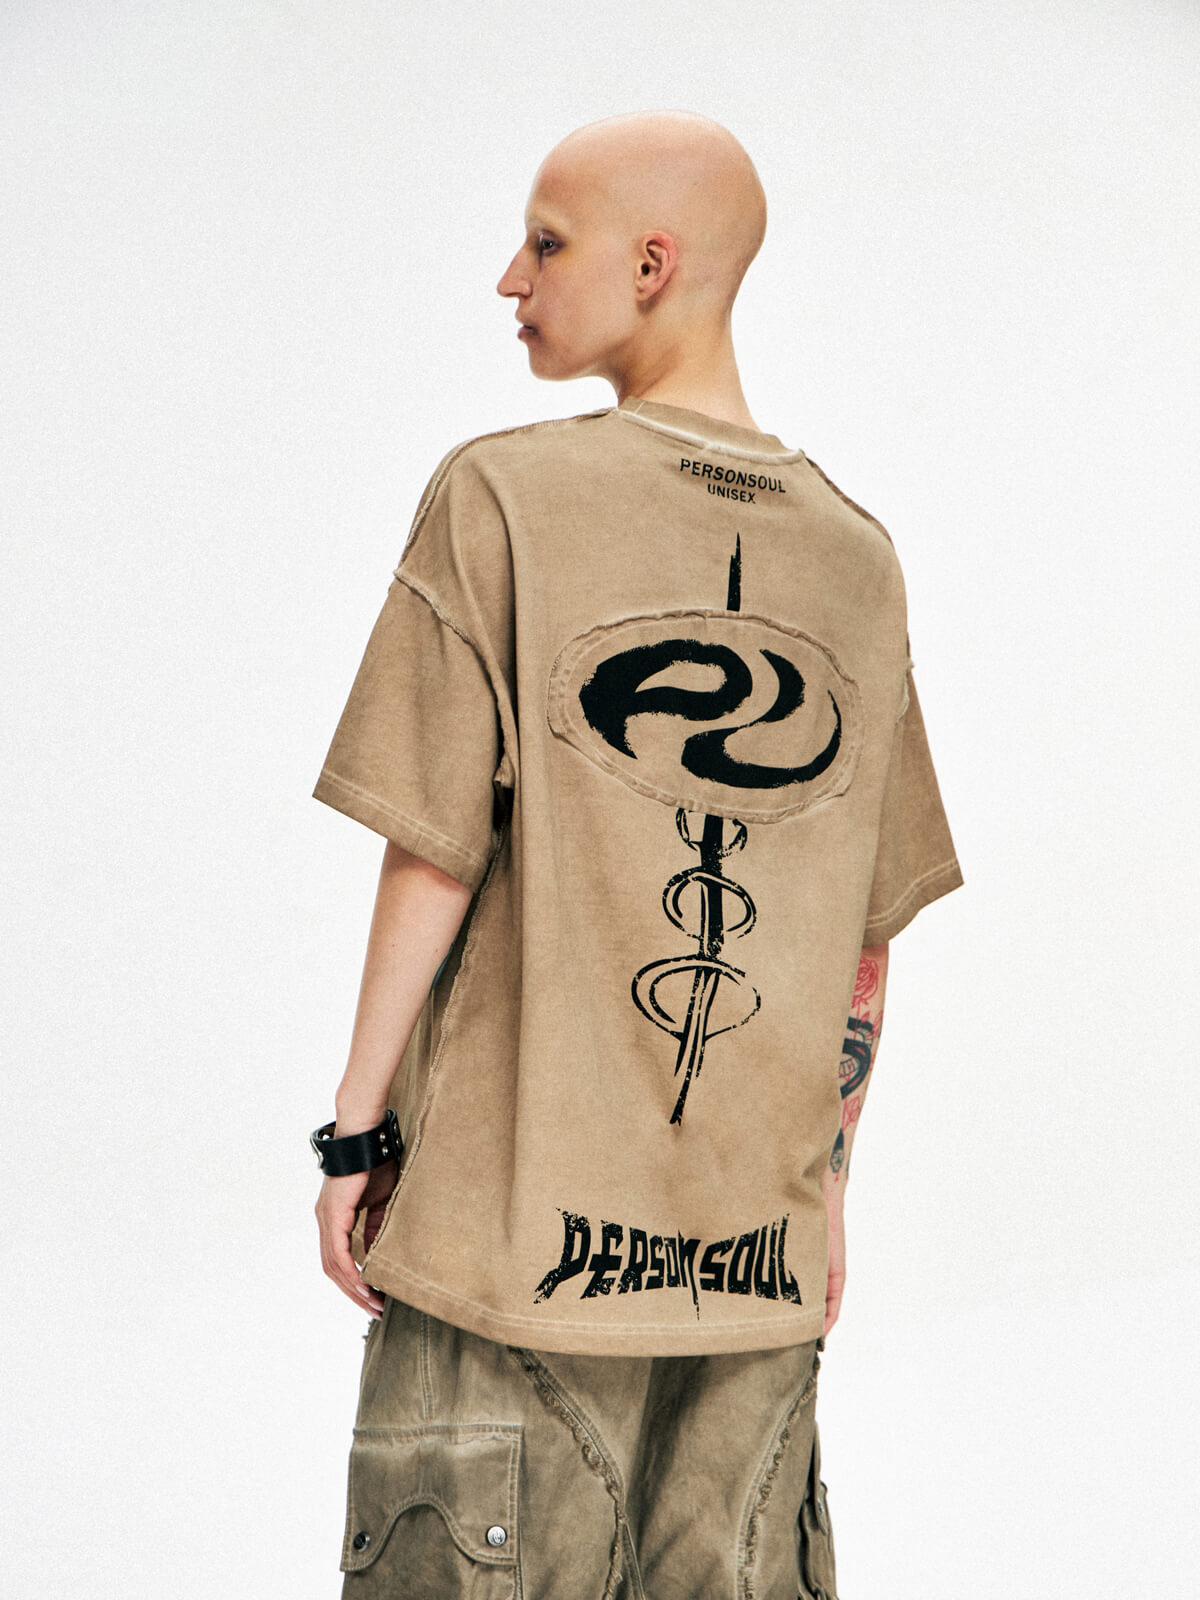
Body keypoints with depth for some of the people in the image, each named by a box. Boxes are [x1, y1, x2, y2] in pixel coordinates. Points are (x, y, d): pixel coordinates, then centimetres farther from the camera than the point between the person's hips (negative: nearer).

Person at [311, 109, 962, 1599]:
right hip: (759, 1251, 4)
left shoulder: (503, 498, -9)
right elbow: (869, 934, 7)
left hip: (522, 1218, -4)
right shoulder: (857, 558, 4)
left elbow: (434, 861, -10)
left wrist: (356, 1133, 0)